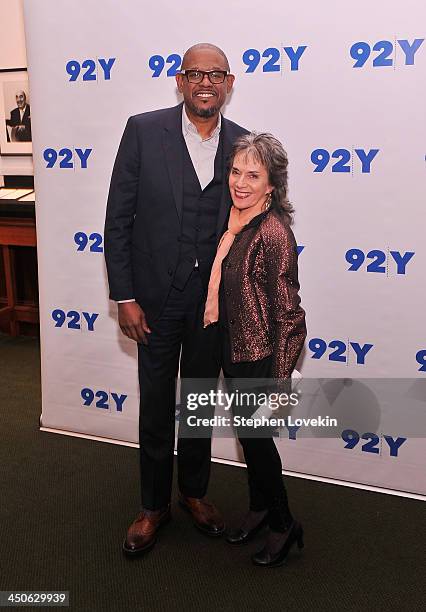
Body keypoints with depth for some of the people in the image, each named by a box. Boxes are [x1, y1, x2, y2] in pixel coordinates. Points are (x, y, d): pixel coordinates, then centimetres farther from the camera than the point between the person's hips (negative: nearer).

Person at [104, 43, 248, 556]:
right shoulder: (144, 130, -8)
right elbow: (118, 218, -7)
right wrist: (124, 296, -11)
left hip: (213, 297, 2)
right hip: (156, 297, -2)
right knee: (156, 407, 11)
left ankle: (194, 492, 39)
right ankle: (154, 505, 31)